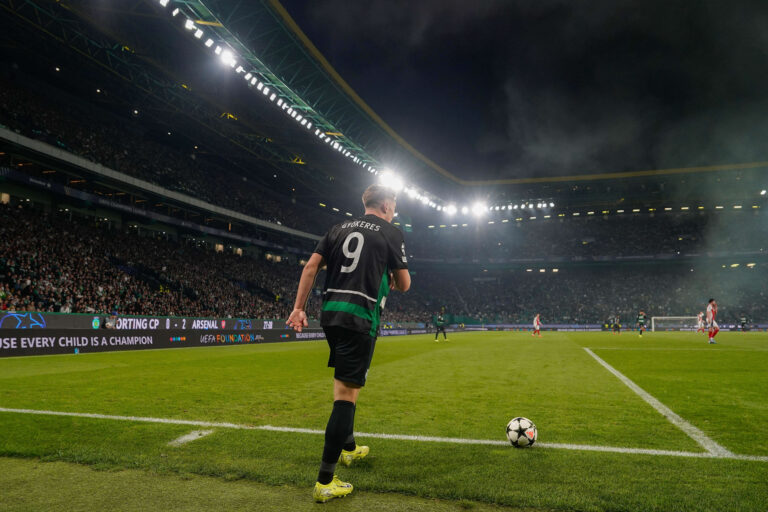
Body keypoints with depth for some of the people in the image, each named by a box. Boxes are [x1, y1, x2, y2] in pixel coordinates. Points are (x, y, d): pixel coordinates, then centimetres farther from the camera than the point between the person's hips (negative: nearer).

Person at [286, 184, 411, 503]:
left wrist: (299, 308, 8)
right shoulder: (392, 234, 1)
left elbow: (311, 267, 8)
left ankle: (348, 448, 40)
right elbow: (404, 285, 2)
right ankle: (325, 482, -3)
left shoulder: (339, 228, 16)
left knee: (345, 381, 23)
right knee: (347, 392, -5)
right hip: (360, 317, -7)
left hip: (330, 312, 7)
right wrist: (390, 281, 25)